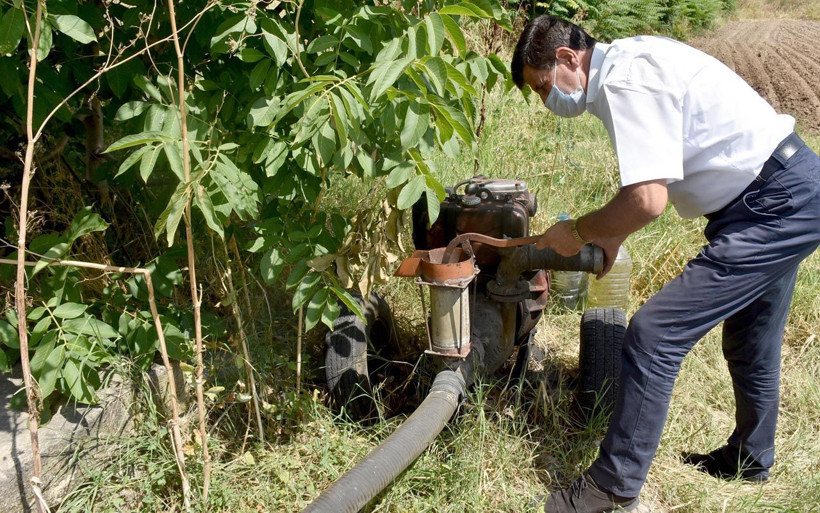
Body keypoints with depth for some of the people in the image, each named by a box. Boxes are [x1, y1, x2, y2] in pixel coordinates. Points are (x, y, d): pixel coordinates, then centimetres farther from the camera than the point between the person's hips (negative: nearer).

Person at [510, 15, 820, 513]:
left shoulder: (626, 82, -21)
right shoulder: (627, 61, 11)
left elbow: (647, 200, -27)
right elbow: (652, 182, 21)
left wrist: (578, 233, -11)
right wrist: (610, 238, 19)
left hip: (777, 205, -10)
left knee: (654, 334, -13)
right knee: (750, 345, 25)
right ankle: (750, 458, 45)